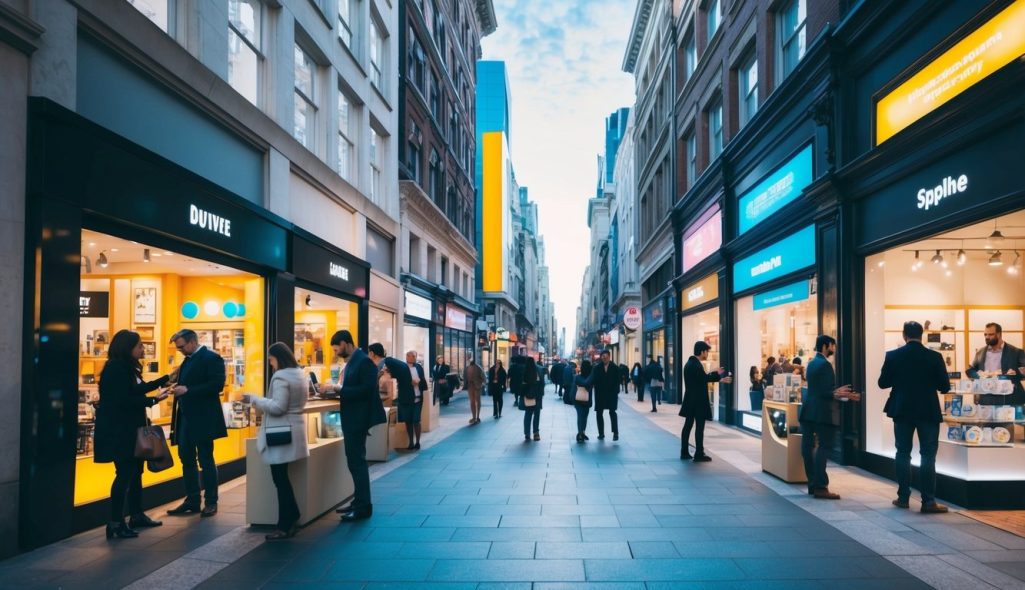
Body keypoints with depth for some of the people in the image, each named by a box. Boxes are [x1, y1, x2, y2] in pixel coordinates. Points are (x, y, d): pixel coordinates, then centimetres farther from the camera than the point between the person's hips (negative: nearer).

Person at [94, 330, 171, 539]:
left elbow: (138, 389, 19)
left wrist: (166, 379, 21)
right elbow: (122, 400, -23)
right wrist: (153, 401, -20)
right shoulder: (115, 368, -17)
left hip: (128, 429, 10)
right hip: (117, 430, -10)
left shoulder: (126, 367, 12)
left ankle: (136, 515, 25)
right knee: (124, 473, -8)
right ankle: (115, 523, -2)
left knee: (135, 470, 15)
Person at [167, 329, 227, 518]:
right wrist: (177, 388, 1)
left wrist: (187, 390, -23)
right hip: (185, 417, 9)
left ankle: (211, 502, 8)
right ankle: (192, 500, 19)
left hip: (202, 418, -9)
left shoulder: (211, 358, -10)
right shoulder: (188, 360, 16)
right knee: (186, 459, 10)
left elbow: (217, 384, -21)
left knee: (206, 460, -1)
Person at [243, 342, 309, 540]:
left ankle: (285, 526, 3)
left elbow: (277, 407, -21)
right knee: (282, 478, 16)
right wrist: (261, 401, 20)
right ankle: (291, 518, 22)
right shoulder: (299, 374, 13)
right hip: (292, 431, 10)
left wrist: (253, 399, -12)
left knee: (280, 479, -3)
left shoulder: (280, 377, -17)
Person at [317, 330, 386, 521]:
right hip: (351, 418, 10)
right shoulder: (351, 361, 11)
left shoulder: (364, 361, -17)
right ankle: (359, 502, 25)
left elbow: (365, 390, -25)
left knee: (357, 461, -4)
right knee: (354, 460, 15)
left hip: (358, 418, -10)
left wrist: (336, 388, -25)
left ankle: (364, 507, 3)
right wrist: (335, 390, 0)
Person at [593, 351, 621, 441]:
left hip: (612, 394, -2)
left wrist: (616, 392, -7)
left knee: (612, 412, -7)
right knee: (599, 413, 5)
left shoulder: (615, 368, 2)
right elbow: (594, 380, -1)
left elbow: (617, 381, 1)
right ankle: (601, 433, 15)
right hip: (600, 394, 2)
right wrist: (597, 392, -11)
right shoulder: (597, 368, 3)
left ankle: (615, 433, -2)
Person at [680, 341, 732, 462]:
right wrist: (717, 374, -9)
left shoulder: (690, 363, 14)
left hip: (690, 401, 10)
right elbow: (704, 378, -25)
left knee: (688, 426, 11)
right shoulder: (696, 364, -18)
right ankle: (699, 455, -1)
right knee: (699, 427, -4)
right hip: (697, 402, -10)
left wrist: (719, 379, 15)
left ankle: (684, 452, 15)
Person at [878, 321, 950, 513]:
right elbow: (945, 387, -5)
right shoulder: (935, 357, -8)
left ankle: (903, 497, 12)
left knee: (903, 454, 10)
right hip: (928, 411, -1)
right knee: (928, 456, 2)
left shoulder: (893, 355, -6)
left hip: (902, 411, 1)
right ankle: (928, 501, 0)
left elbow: (883, 383, -1)